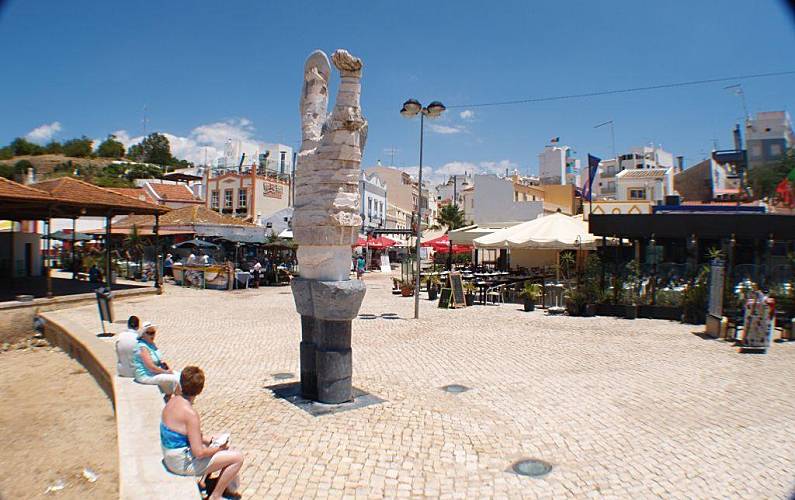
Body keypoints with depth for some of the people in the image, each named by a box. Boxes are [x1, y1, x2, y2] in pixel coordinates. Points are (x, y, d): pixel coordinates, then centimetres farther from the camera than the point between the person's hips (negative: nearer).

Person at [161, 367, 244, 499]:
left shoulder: (172, 401, -1)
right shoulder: (190, 412, -28)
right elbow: (199, 453, -26)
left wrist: (206, 439, 8)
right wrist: (218, 449, -8)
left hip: (170, 457, 9)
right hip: (184, 463, -9)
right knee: (237, 458, -6)